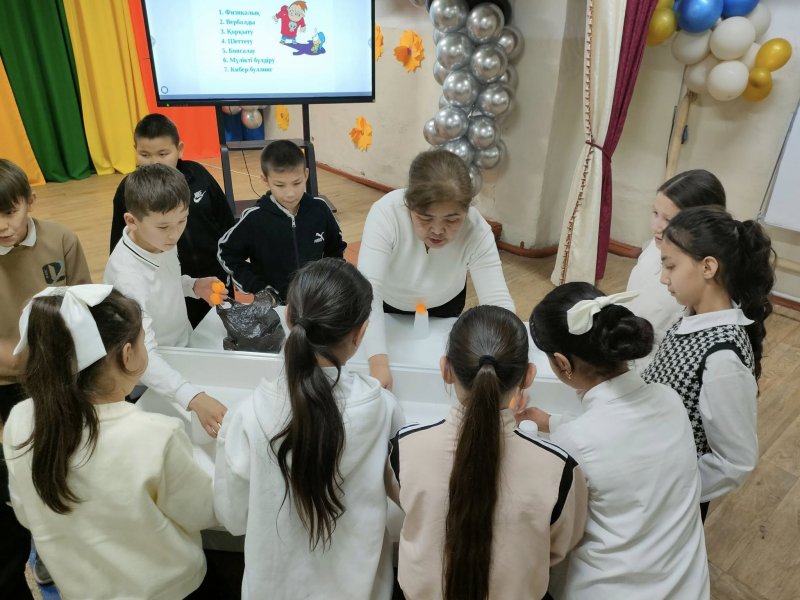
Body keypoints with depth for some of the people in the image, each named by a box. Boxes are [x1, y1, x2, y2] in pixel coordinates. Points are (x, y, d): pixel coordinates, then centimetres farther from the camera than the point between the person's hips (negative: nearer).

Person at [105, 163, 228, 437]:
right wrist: (193, 397, -52)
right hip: (153, 380, -7)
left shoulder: (159, 238, -12)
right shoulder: (127, 277, -34)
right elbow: (143, 356, -40)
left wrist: (193, 286, -10)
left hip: (184, 346, 7)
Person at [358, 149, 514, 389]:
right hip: (389, 303, -1)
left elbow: (498, 302, -36)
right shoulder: (386, 213, -39)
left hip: (444, 304, 1)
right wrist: (379, 362, -55)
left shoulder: (477, 230, -34)